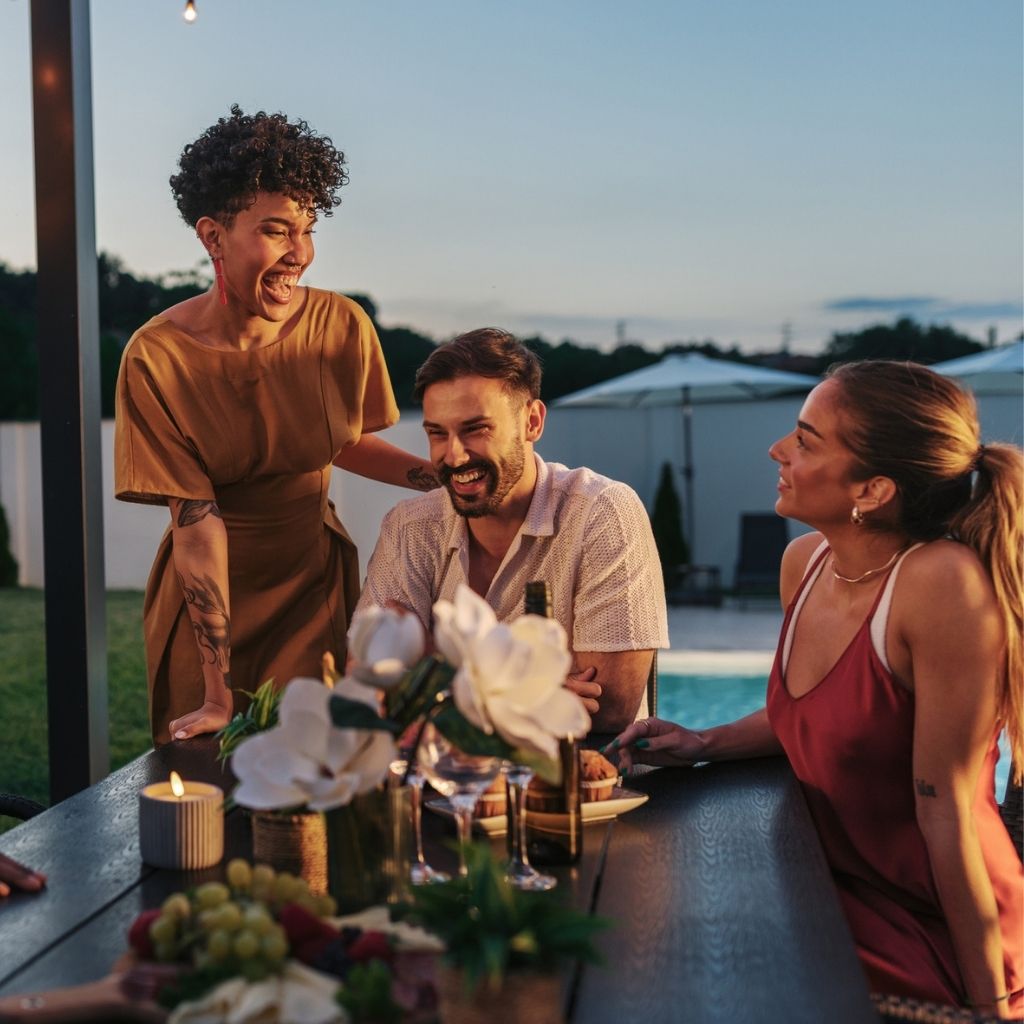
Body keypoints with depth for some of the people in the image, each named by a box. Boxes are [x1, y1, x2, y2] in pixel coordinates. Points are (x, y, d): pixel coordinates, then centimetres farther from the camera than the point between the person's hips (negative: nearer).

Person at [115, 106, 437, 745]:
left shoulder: (343, 327, -12)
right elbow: (197, 521, -20)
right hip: (205, 595, -1)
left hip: (316, 585, 2)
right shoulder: (156, 357, -19)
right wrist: (218, 697, -20)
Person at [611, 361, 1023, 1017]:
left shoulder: (943, 582, -25)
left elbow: (945, 810, -21)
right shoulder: (805, 562, -1)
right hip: (831, 889, 7)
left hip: (929, 937, -7)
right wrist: (704, 745, 6)